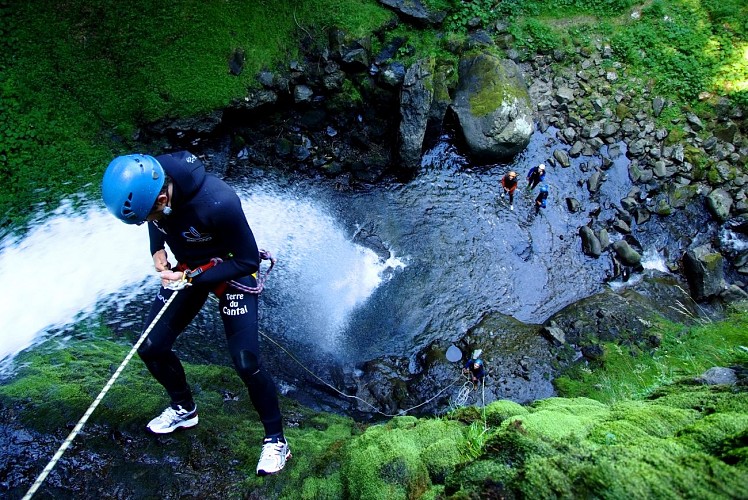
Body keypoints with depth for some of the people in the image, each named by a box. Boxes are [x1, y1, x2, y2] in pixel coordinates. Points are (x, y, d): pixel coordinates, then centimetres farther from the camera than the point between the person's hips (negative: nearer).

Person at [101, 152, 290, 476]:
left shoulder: (218, 204, -38)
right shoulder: (145, 182, -18)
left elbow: (248, 261, -24)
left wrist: (191, 278, -23)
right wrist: (157, 249, -8)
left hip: (231, 273, -6)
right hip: (186, 268, 6)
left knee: (246, 364, -12)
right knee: (151, 348, 6)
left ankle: (276, 440, 11)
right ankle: (184, 409, 34)